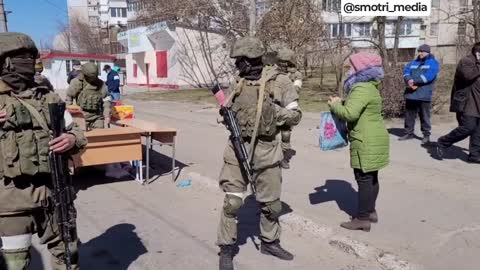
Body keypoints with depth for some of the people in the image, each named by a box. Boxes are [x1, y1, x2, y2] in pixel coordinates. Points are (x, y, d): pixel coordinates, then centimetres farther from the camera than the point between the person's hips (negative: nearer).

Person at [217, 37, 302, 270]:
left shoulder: (279, 81, -6)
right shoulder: (239, 83, 6)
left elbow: (295, 116, -4)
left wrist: (271, 109, -19)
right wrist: (225, 111, -4)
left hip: (266, 151, -1)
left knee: (271, 203, 13)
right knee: (232, 202, -2)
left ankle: (270, 242, 36)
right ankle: (226, 250, 15)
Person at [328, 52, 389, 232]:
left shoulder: (361, 89, -19)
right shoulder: (369, 86, 15)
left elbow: (350, 114, -29)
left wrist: (335, 106, -11)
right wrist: (341, 103, 8)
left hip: (367, 142, -11)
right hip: (373, 140, 11)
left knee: (364, 179, -4)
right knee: (371, 178, 17)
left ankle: (362, 219, 4)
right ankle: (370, 211, 29)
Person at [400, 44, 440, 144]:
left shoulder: (433, 63, 1)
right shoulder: (414, 62, 19)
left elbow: (429, 76, -15)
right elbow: (406, 71, 4)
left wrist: (414, 81, -18)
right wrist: (409, 80, -17)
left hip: (424, 95, -5)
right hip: (410, 94, 6)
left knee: (424, 116, -1)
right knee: (409, 114, 10)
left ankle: (426, 135, 7)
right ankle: (409, 133, 21)